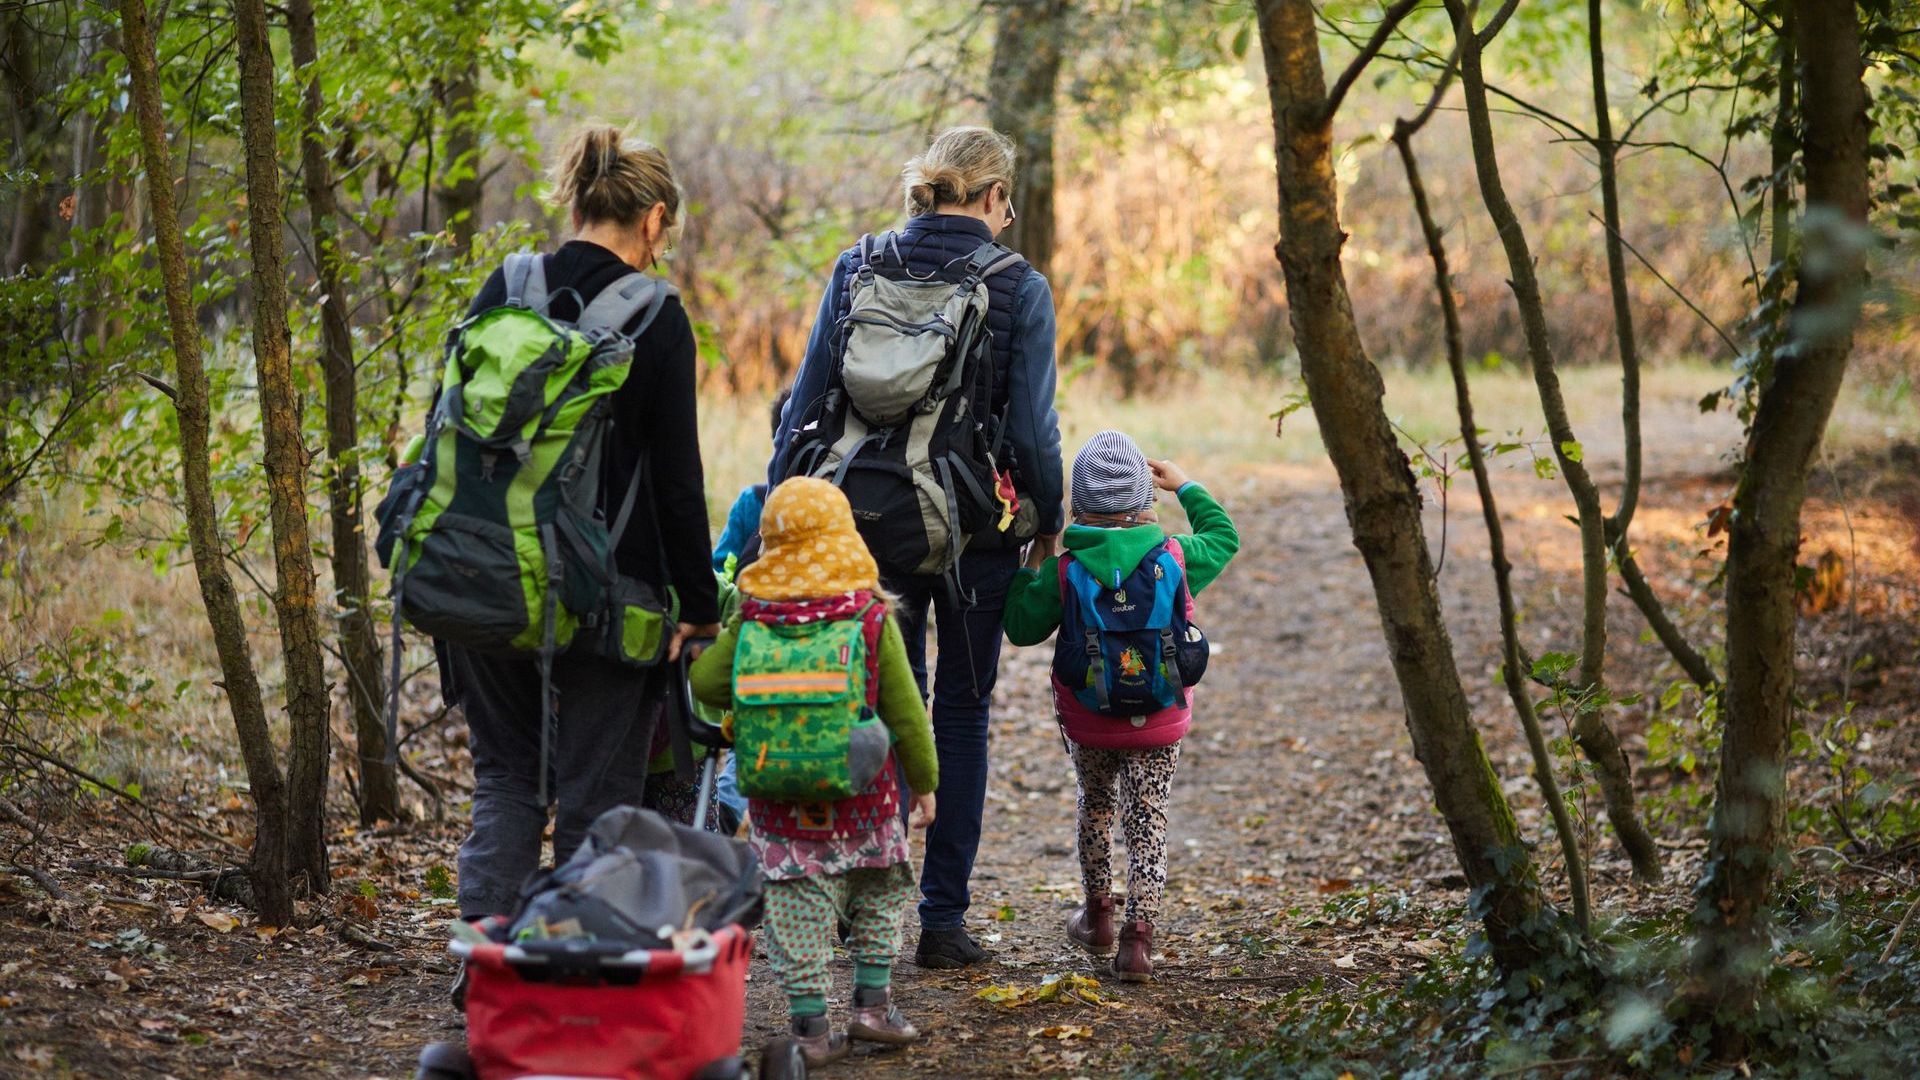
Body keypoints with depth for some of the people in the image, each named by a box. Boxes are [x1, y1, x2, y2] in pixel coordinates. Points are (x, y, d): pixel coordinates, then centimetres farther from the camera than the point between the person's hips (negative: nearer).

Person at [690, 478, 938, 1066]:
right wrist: (924, 780, 9)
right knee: (878, 894, 19)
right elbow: (905, 709, -2)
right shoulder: (872, 616, -6)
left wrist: (746, 707, 19)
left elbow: (706, 683, -3)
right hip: (862, 792, 0)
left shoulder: (753, 617, -4)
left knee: (796, 906, 5)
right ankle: (872, 1001, 17)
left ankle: (811, 1022, 4)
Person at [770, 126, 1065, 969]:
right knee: (961, 712, 9)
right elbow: (1032, 426, -9)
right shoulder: (1018, 288, -6)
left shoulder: (856, 269, 1)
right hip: (976, 523, -2)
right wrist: (1047, 523, 5)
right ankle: (942, 920, 9)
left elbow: (806, 402, 1)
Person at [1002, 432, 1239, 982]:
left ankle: (1097, 914, 37)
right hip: (1159, 722, 0)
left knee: (1095, 807, 23)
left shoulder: (1062, 571, -12)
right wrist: (1186, 487, 24)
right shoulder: (1175, 557, -7)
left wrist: (1032, 562, 7)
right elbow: (1224, 540, 13)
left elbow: (1023, 627, -1)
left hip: (1086, 723, 0)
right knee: (1148, 822, 4)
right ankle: (1139, 936, -6)